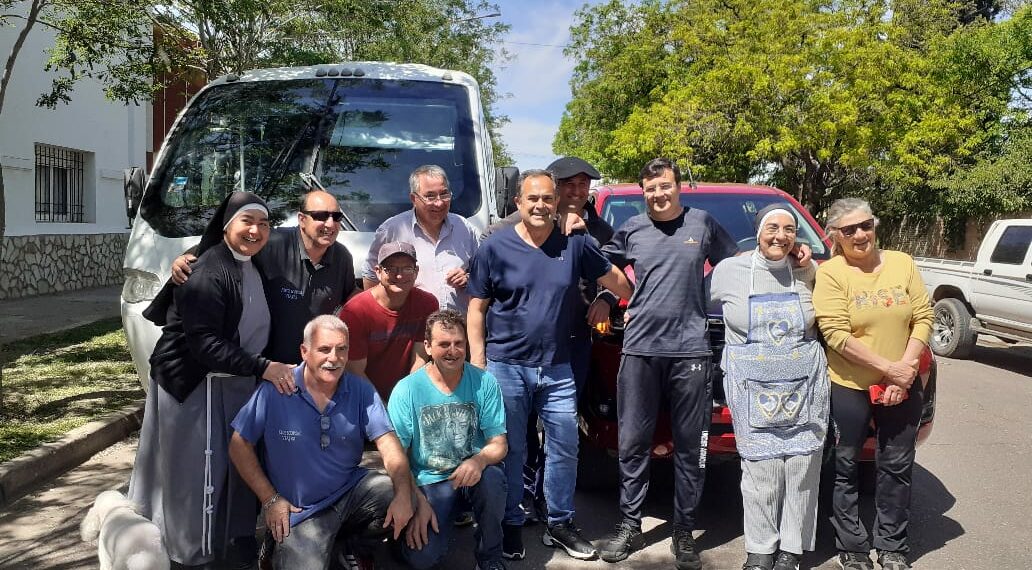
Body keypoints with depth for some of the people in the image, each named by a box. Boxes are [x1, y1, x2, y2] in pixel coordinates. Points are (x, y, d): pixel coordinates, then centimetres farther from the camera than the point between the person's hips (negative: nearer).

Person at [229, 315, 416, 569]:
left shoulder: (361, 391, -6)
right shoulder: (275, 391, -13)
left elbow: (388, 445, -11)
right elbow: (239, 446, -5)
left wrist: (403, 495, -28)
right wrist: (270, 499, -7)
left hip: (351, 490, 3)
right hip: (299, 512, -3)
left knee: (399, 493, -20)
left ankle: (350, 545, 8)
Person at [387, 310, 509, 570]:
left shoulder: (484, 382, -5)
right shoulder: (406, 390, -9)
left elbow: (499, 443, -4)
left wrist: (480, 460, -27)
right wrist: (417, 501, -15)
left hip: (473, 474, 1)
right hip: (429, 481, -1)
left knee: (491, 477, -35)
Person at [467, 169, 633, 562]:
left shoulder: (575, 244, 1)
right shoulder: (495, 247, -3)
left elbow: (615, 280, 13)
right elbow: (477, 309, -1)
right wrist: (477, 362, -5)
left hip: (557, 368, 2)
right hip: (505, 367, -2)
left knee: (564, 447, 8)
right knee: (510, 451, 7)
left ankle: (560, 523, 25)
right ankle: (511, 526, 23)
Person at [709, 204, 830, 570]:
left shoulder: (808, 273, 4)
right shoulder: (729, 270, 0)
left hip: (805, 385, 2)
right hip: (752, 387, -2)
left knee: (802, 465, 3)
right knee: (761, 467, -1)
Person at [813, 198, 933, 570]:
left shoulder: (902, 263, 3)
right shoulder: (830, 273, -10)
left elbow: (923, 316, 2)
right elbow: (836, 334, -17)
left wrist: (907, 367, -11)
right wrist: (888, 368, -18)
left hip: (903, 387, 4)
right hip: (849, 387, -3)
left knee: (897, 466, 12)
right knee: (845, 468, 7)